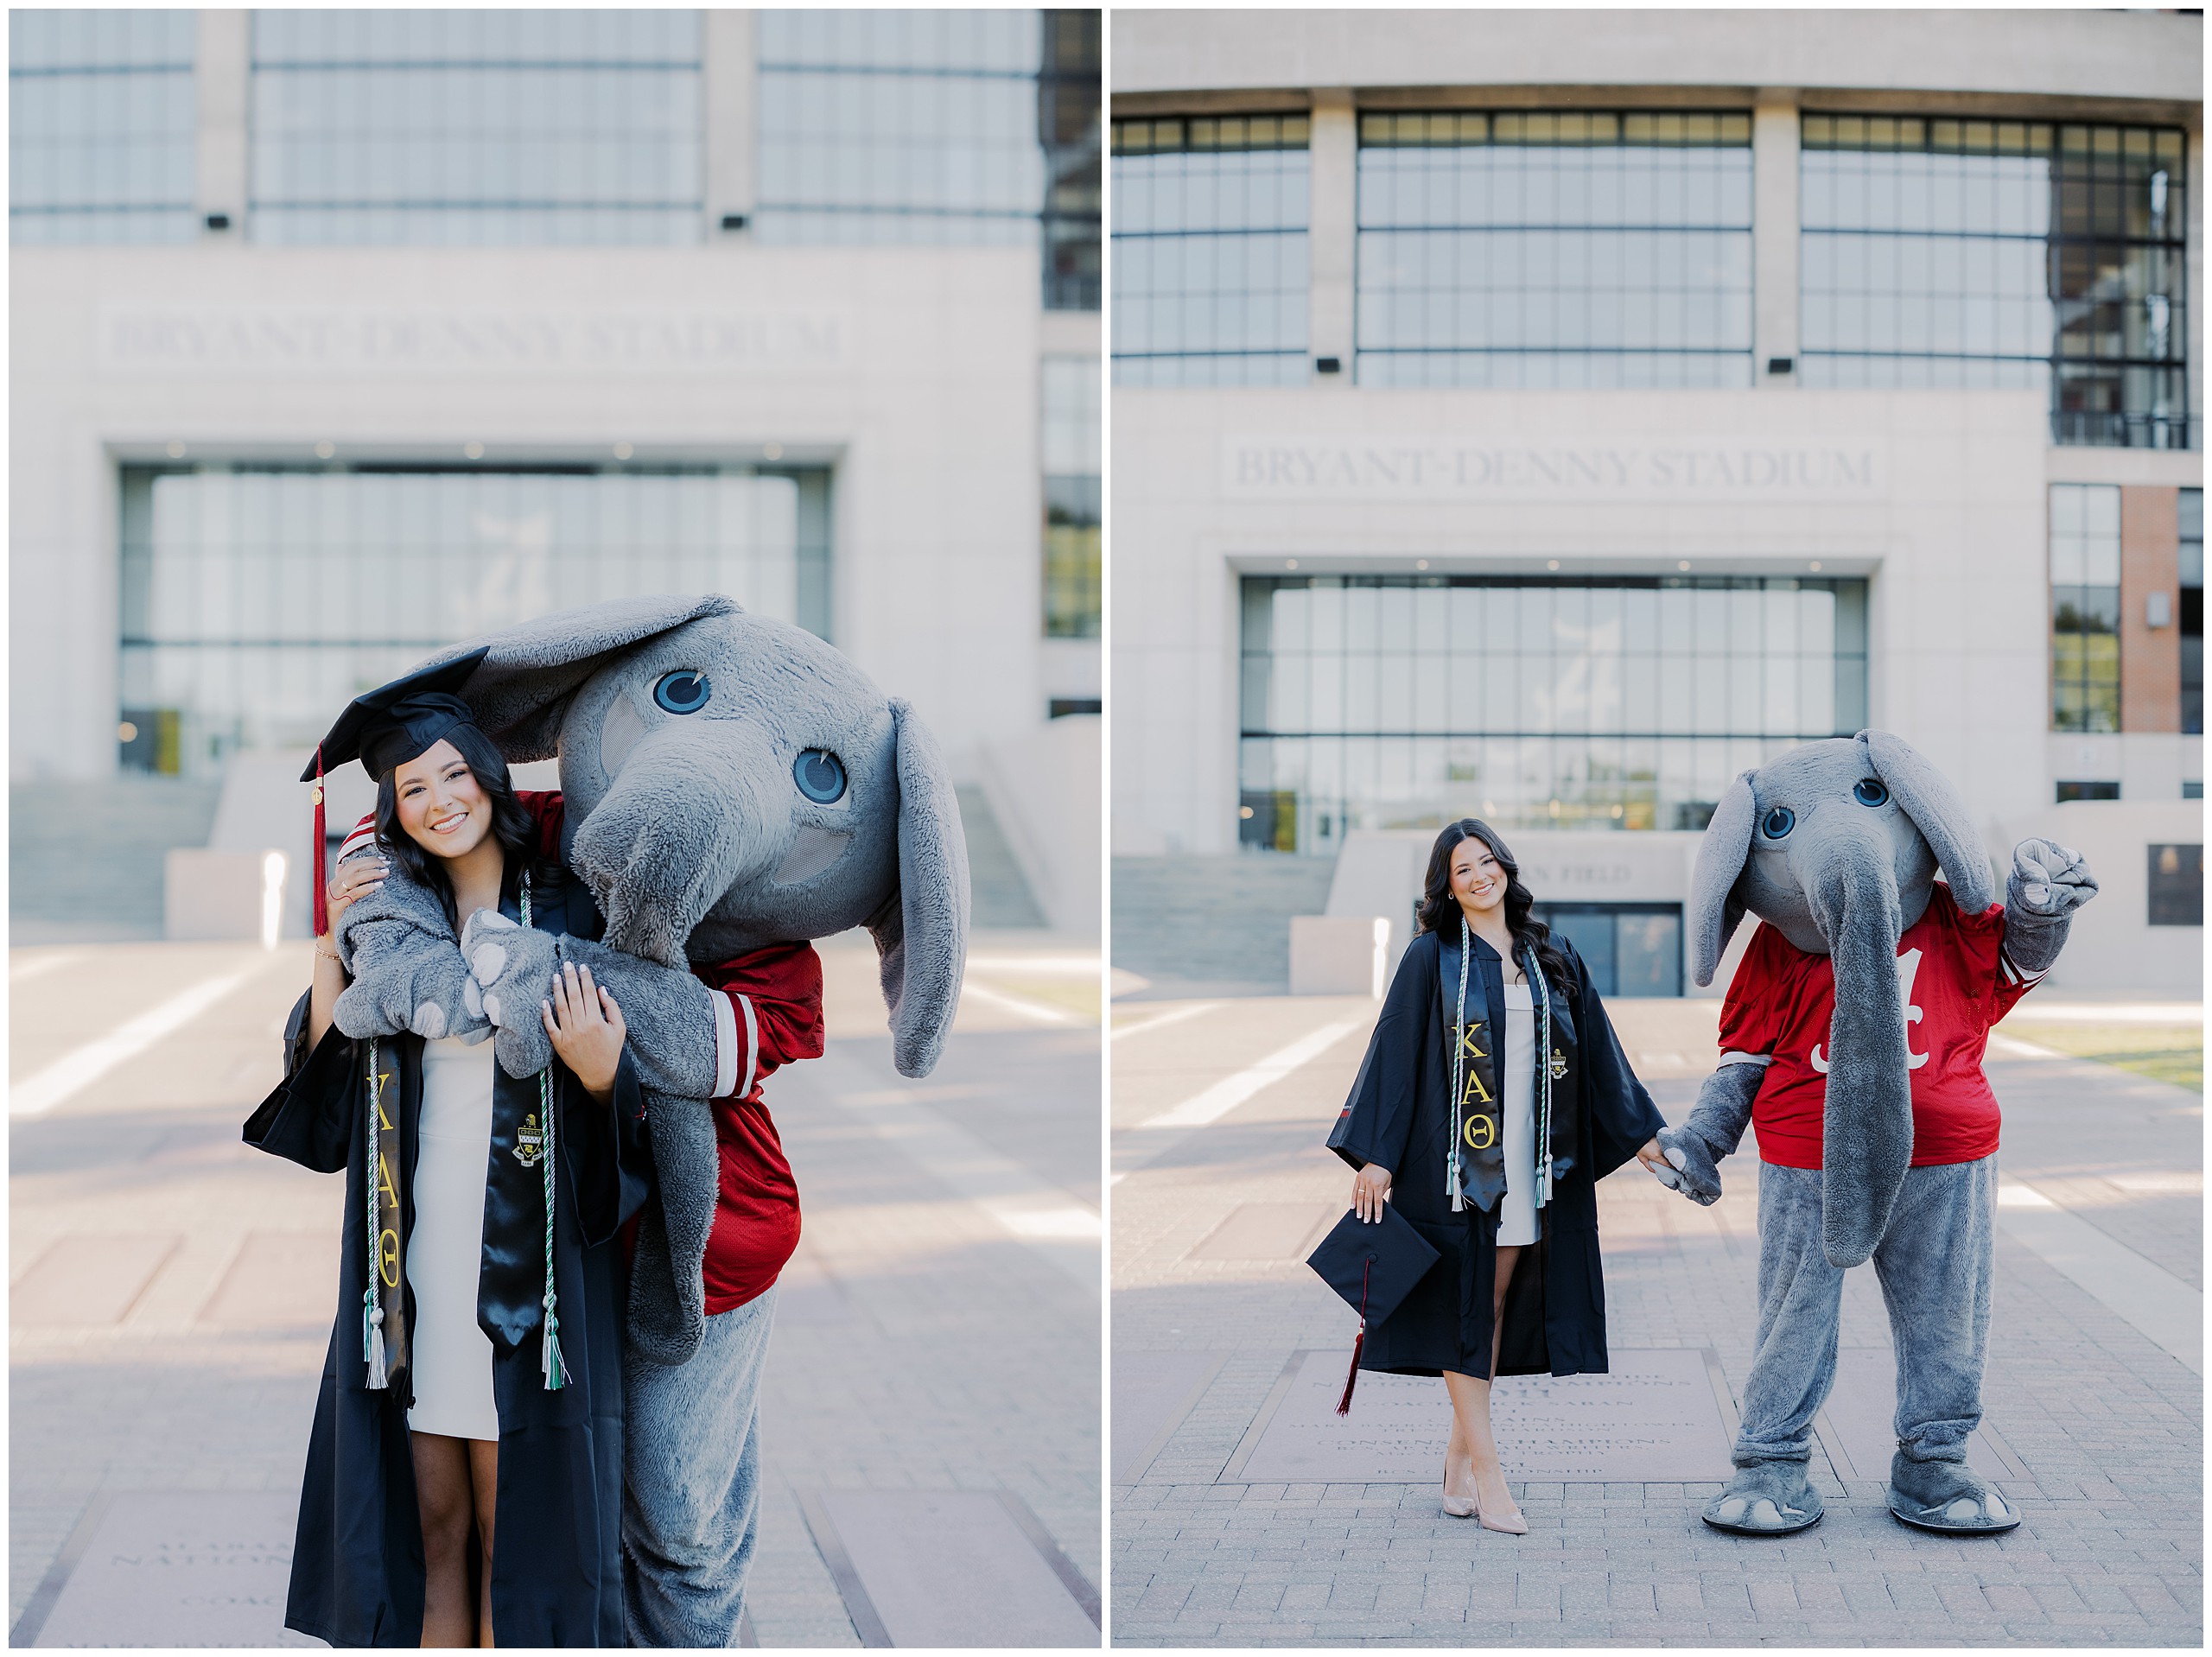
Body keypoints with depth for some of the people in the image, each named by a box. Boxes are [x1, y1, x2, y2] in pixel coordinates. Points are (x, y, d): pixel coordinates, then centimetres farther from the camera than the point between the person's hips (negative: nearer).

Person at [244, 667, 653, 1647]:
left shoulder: (567, 914, -2)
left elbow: (629, 1114, 0)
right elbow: (327, 1078, 5)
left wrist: (599, 1073, -23)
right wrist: (334, 949, -6)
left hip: (528, 1264, -3)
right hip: (412, 1261, 3)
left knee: (513, 1529, 3)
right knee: (433, 1525, 8)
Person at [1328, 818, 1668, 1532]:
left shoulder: (1554, 961, 11)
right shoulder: (1432, 958, -1)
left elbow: (1597, 1052, 15)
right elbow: (1395, 1053, -4)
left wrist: (1642, 1133, 12)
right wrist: (1376, 1155, -10)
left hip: (1532, 1164, 4)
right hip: (1457, 1158, -4)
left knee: (1500, 1304, 6)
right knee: (1466, 1305, -4)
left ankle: (1460, 1460, 15)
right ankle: (1485, 1472, -3)